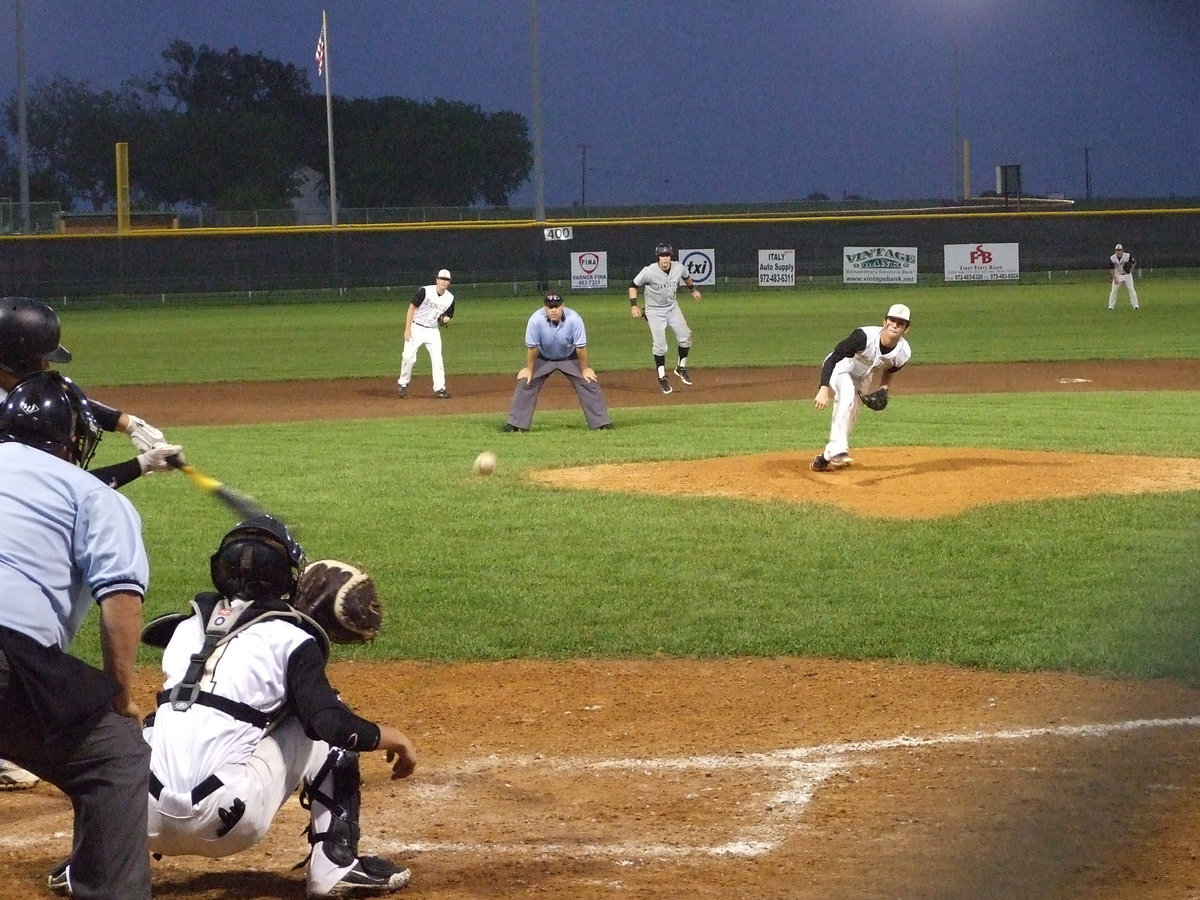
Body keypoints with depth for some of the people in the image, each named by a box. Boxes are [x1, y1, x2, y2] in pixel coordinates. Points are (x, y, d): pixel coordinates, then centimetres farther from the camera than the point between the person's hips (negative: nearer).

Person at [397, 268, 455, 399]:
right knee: (409, 357, -7)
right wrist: (407, 329, -15)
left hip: (433, 331, 3)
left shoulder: (450, 298, -1)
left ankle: (439, 388, -1)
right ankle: (403, 384, 12)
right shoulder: (425, 291, -15)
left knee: (437, 358, -6)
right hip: (416, 328, -3)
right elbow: (412, 307, -11)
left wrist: (446, 319, -13)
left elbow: (449, 315, 14)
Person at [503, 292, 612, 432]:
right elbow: (532, 347, -20)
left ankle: (601, 423, 1)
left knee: (589, 383, -8)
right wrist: (529, 369, -12)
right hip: (543, 358, 0)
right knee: (525, 383, -10)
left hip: (570, 357, 0)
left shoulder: (573, 319, -31)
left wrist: (585, 369, -13)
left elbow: (581, 347, -21)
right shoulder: (536, 320, -31)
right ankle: (516, 424, -1)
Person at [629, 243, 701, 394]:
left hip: (672, 308, 4)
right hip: (655, 312, -4)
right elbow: (633, 285, -11)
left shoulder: (678, 267, -11)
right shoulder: (649, 271, -23)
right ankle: (662, 378, 7)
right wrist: (633, 305, -20)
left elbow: (686, 277, 14)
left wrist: (693, 289, 29)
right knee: (660, 345, -8)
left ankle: (681, 369, 20)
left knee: (685, 336, -1)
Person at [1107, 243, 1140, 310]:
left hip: (1127, 274, -1)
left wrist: (1131, 268, -21)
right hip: (1117, 275, 1)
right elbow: (1111, 269, -9)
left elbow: (1134, 262, -3)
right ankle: (1111, 306, 4)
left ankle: (1135, 305, -2)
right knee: (1114, 290, -4)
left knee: (1131, 289, -6)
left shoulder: (1128, 256, -18)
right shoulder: (1112, 258, -15)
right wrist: (1115, 279, -16)